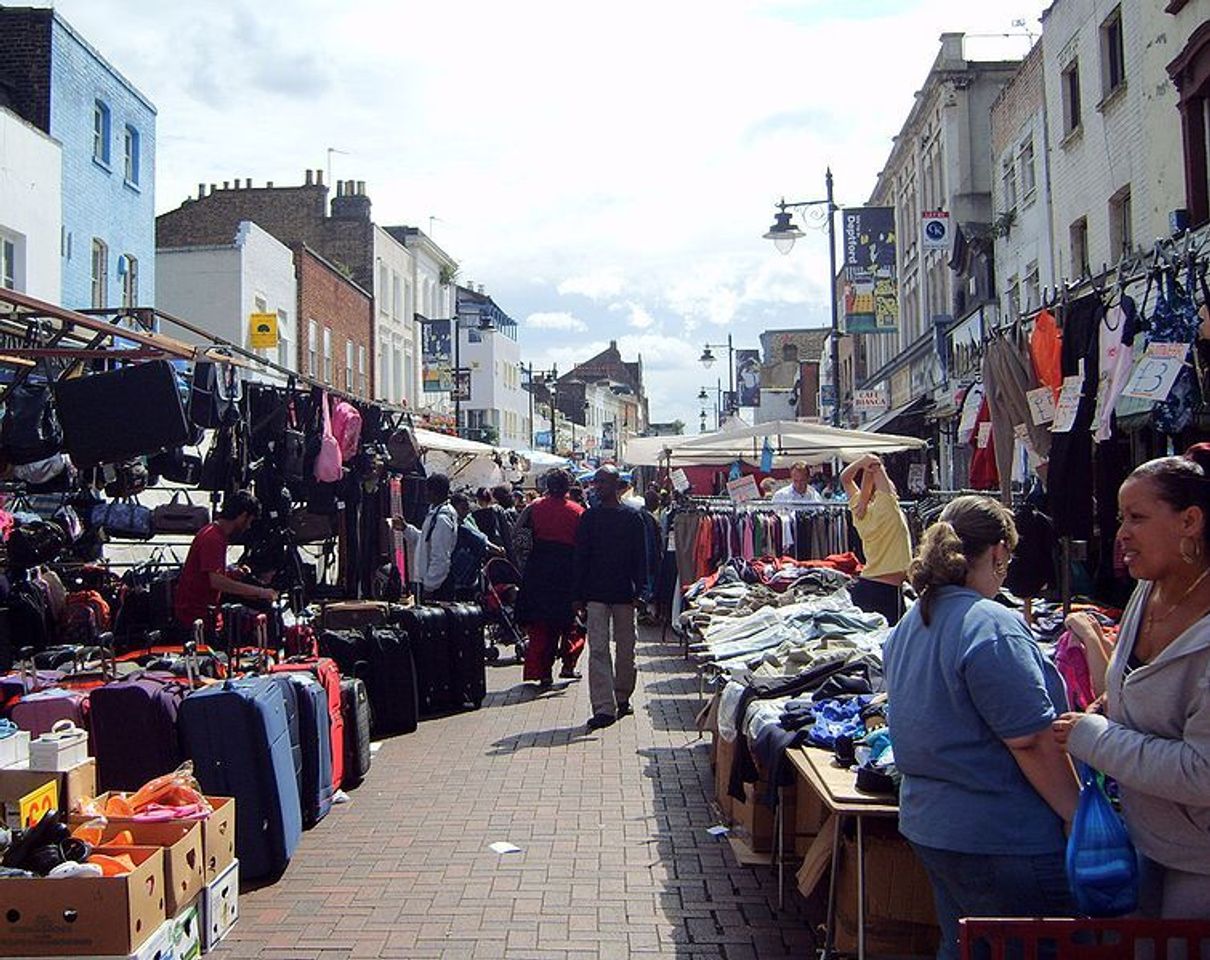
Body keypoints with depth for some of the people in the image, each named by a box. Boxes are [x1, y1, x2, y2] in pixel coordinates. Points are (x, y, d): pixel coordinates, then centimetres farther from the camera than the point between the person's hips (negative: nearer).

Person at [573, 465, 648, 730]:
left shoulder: (632, 517, 2)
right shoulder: (589, 517, 5)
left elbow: (641, 556, 2)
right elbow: (581, 556, 6)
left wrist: (640, 589, -5)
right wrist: (579, 594, 1)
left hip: (624, 592, 0)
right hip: (596, 593, 0)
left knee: (625, 648, 10)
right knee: (598, 650, -7)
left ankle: (623, 697, 27)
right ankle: (604, 708, -8)